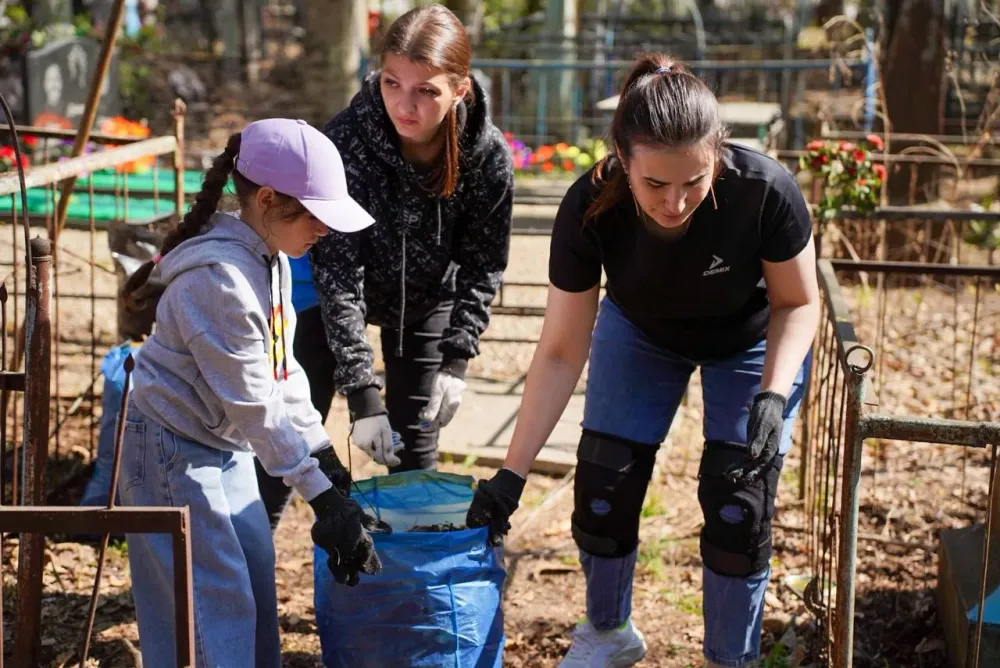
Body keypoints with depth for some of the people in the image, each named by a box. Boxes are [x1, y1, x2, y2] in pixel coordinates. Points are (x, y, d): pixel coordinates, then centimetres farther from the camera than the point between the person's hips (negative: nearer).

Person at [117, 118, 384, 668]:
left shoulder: (269, 257, 1)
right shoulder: (220, 279, -28)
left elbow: (283, 367, 8)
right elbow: (256, 407, -25)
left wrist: (324, 454, 4)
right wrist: (322, 496, -22)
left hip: (224, 446, 10)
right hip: (171, 451, -9)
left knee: (256, 577, 14)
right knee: (216, 605, -7)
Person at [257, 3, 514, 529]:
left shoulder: (488, 156, -28)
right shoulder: (345, 140, -35)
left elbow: (482, 267, -12)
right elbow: (337, 273, -32)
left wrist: (456, 358, -21)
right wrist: (361, 393, -36)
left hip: (426, 297, 2)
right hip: (333, 290, -2)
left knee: (415, 446, 6)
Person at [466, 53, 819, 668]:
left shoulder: (764, 192, -38)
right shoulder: (591, 209, -33)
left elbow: (797, 304, -17)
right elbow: (561, 352, -23)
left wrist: (772, 397, -33)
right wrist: (512, 474, -24)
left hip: (751, 341, -1)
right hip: (640, 333, 2)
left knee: (738, 507, -9)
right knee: (602, 491, -2)